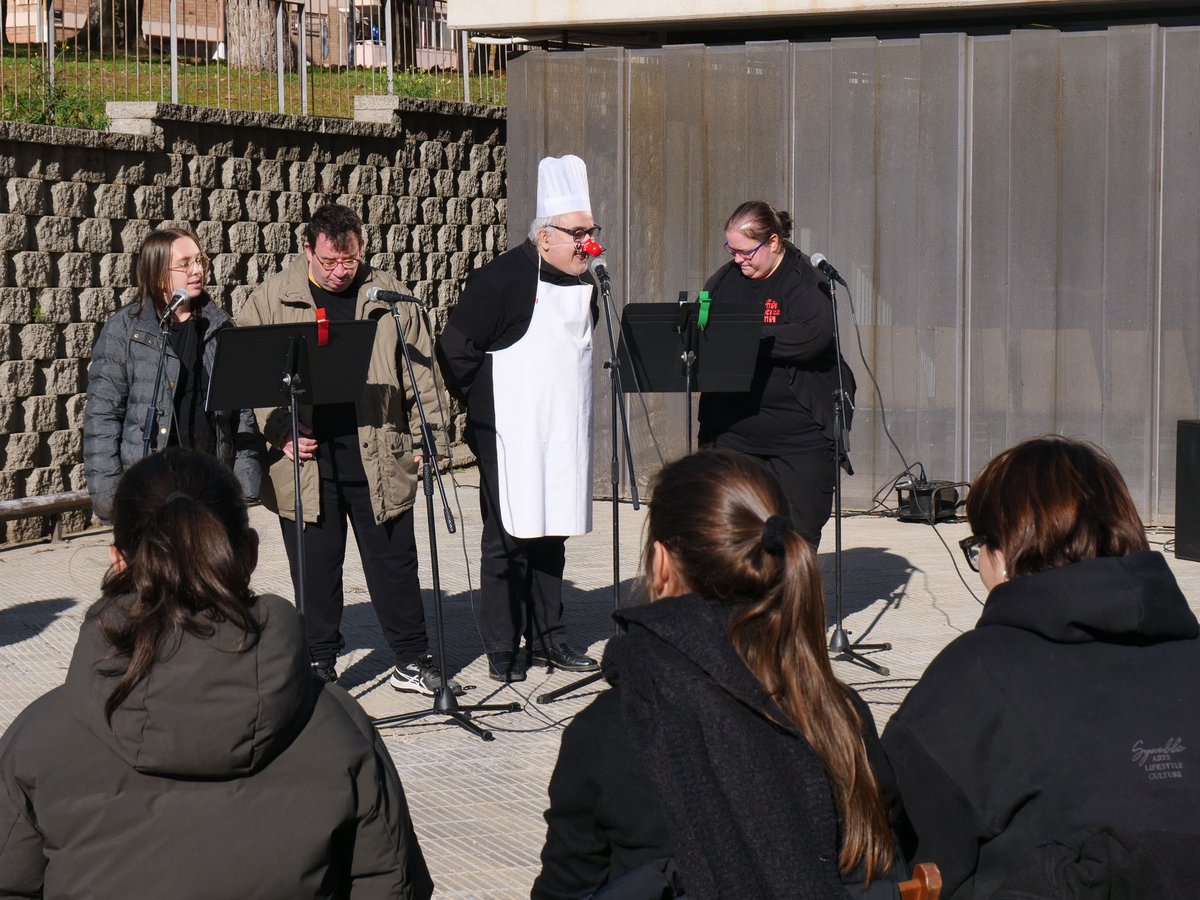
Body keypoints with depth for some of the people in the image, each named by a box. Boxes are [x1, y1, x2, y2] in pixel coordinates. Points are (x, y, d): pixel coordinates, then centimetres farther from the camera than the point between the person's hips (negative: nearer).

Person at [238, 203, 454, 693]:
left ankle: (413, 661, 17)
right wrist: (278, 430, -7)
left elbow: (420, 370, 9)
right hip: (307, 459, -1)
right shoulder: (272, 299, 2)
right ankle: (319, 665, 19)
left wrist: (424, 438, 4)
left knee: (393, 560, 6)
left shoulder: (387, 295, 6)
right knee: (315, 567, 7)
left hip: (380, 458, 1)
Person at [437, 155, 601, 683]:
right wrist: (481, 406, -5)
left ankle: (546, 638, 21)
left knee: (551, 538, 13)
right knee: (507, 541, -2)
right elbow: (455, 352, -11)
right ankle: (502, 650, 4)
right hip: (511, 437, -7)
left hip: (563, 437, 7)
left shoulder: (584, 285, 10)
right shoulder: (502, 279, -13)